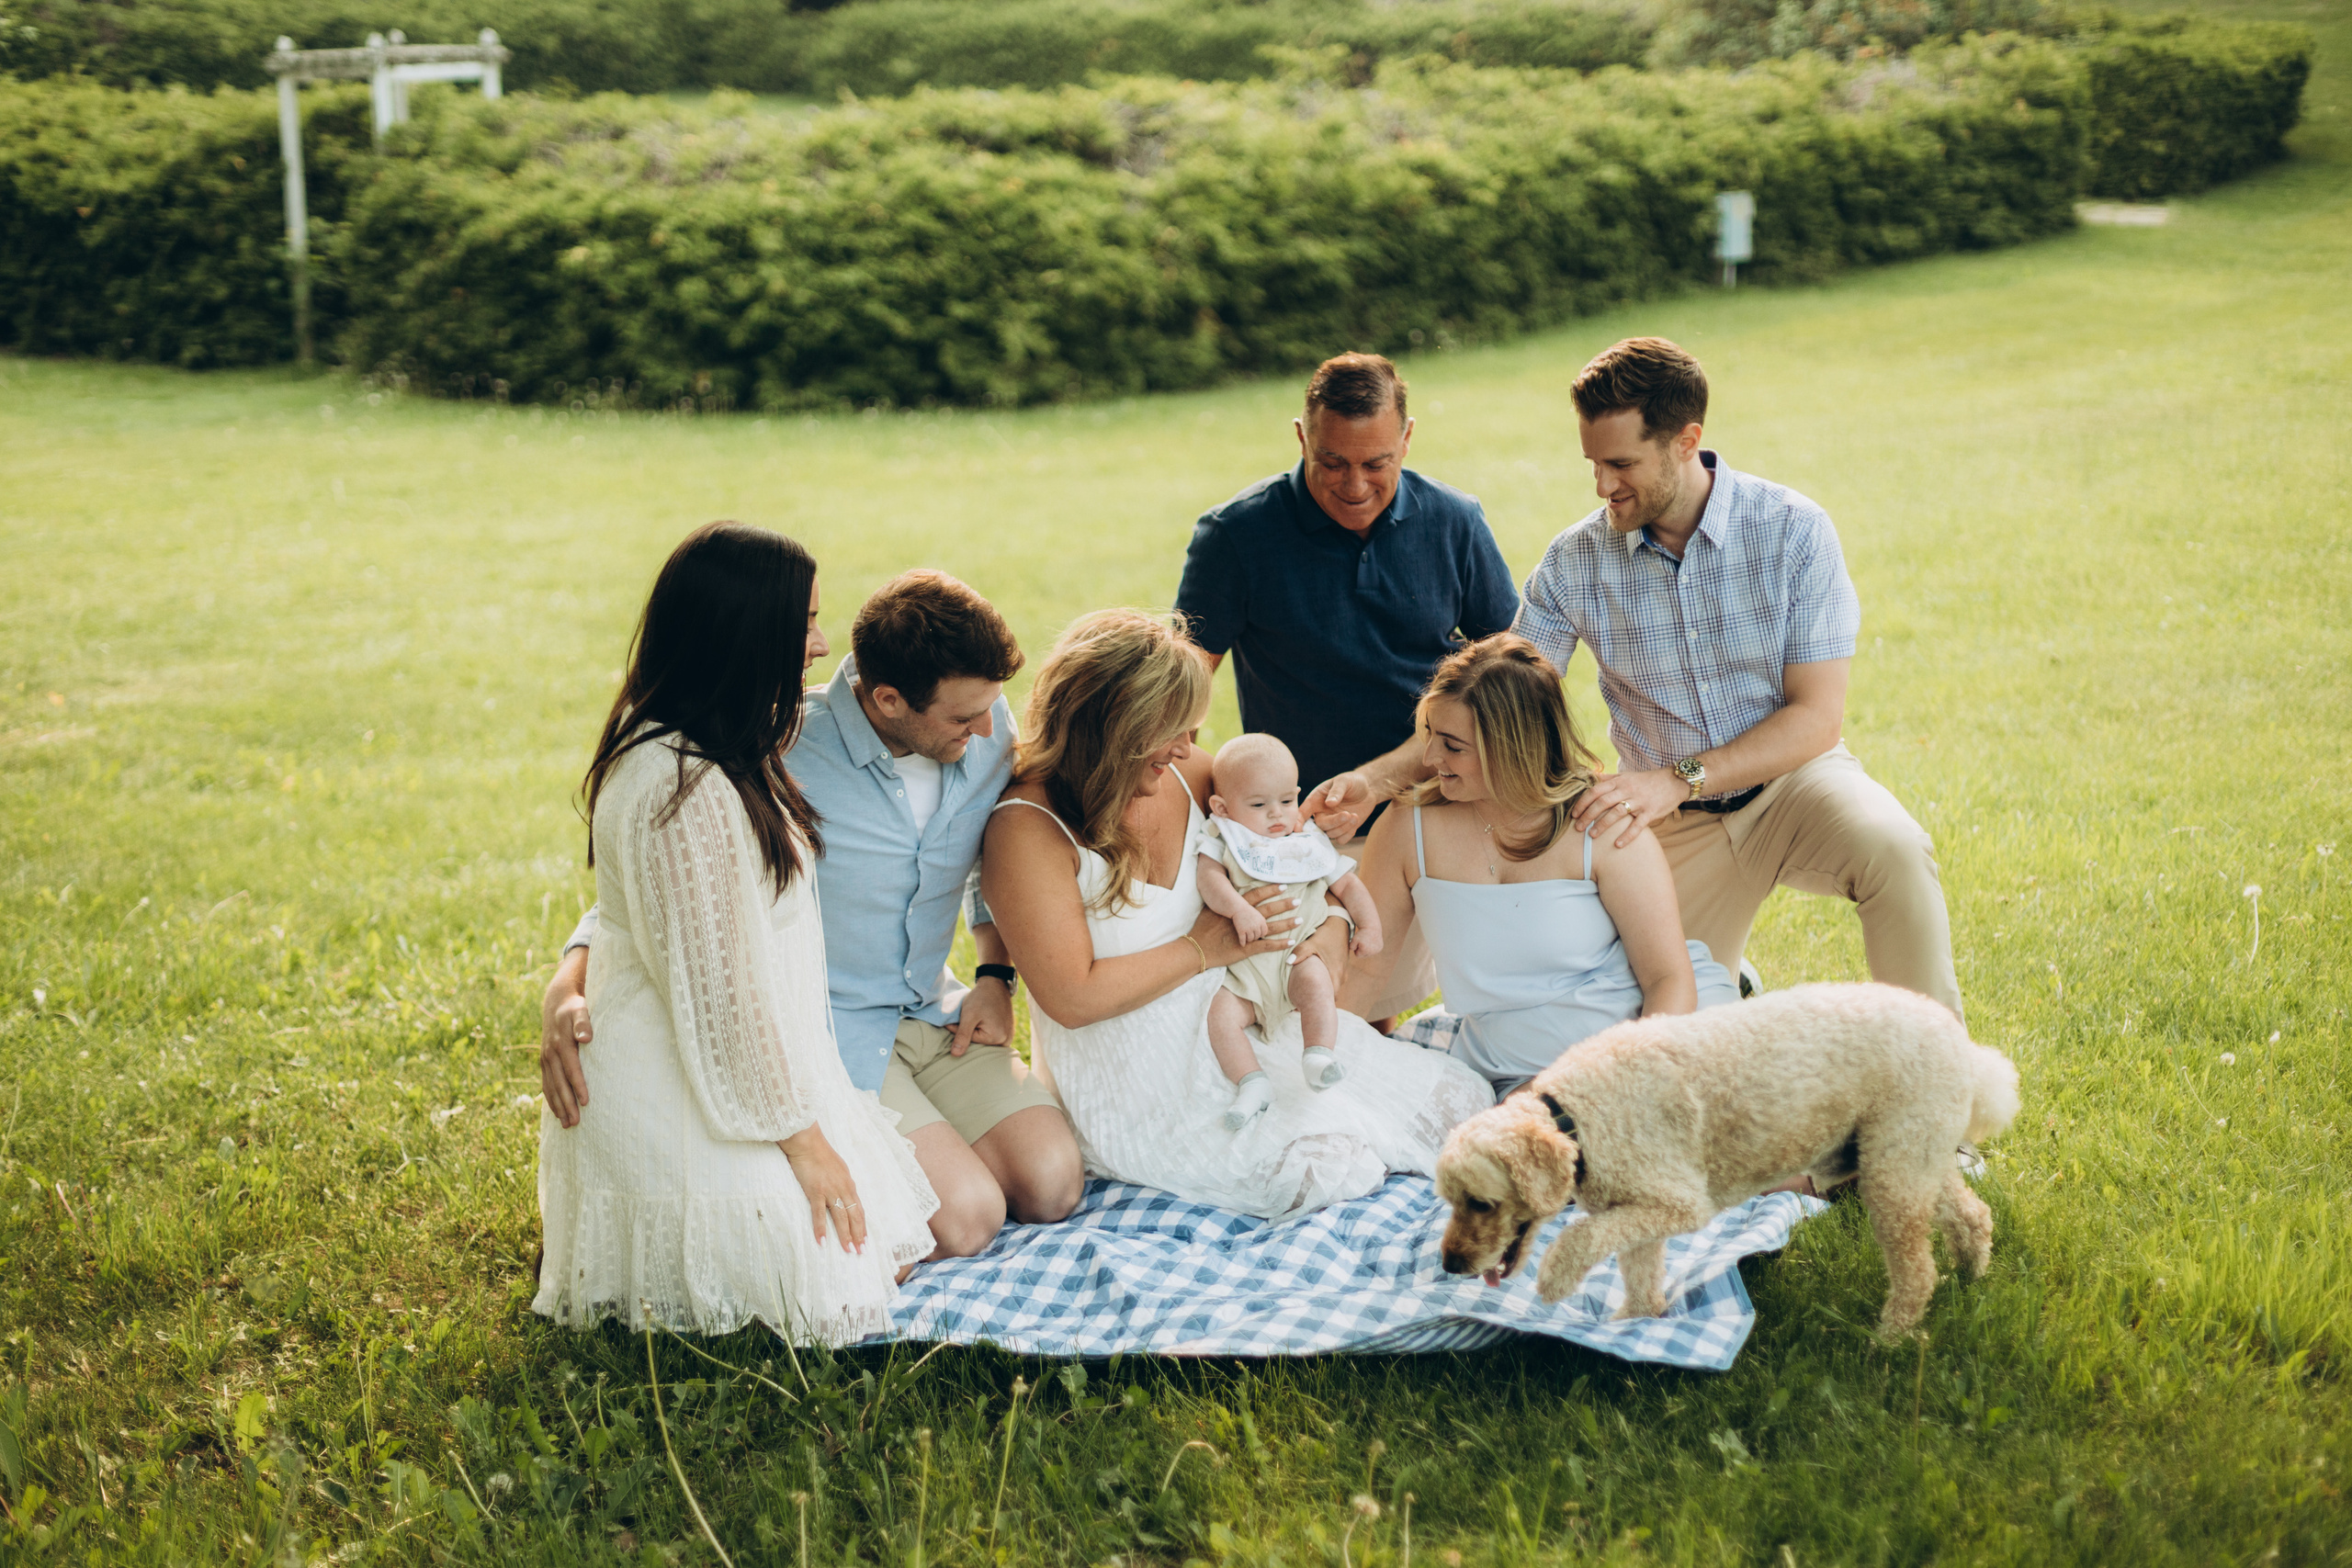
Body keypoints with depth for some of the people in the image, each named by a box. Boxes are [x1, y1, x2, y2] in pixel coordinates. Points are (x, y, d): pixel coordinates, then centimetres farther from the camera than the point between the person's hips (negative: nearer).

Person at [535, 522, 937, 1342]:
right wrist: (801, 1135, -16)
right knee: (844, 1290, -8)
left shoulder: (715, 753, 8)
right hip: (681, 1094, -11)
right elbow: (719, 984, -24)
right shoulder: (685, 790, -27)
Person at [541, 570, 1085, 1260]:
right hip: (823, 1025, -6)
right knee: (965, 1216, -23)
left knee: (1053, 1185, -14)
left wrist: (996, 975, 3)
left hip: (933, 1013, 6)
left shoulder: (986, 728, -4)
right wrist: (566, 989, -28)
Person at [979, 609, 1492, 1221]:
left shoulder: (1184, 773, 1)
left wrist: (1333, 925, -8)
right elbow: (1073, 998, -22)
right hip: (1143, 1087, -7)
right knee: (1329, 1167, -23)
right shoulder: (1027, 829, -19)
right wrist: (1203, 950, -15)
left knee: (1456, 1095, -3)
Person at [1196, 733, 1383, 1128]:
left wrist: (1369, 926, 5)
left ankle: (1318, 1056, -33)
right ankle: (1251, 1082, -26)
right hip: (1243, 969, 0)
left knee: (1316, 981, -32)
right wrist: (1239, 909, -30)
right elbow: (1210, 877, -13)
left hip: (1299, 954, 0)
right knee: (1221, 1013, -25)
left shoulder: (1309, 843, 14)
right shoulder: (1224, 841, 6)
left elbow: (1347, 884, 18)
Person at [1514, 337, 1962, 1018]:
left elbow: (1818, 717, -17)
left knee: (1893, 850, -34)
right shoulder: (1573, 564, -8)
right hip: (1677, 825, 2)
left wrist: (1678, 779, -29)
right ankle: (1729, 986, 29)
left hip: (1793, 779, -2)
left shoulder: (1793, 530, -14)